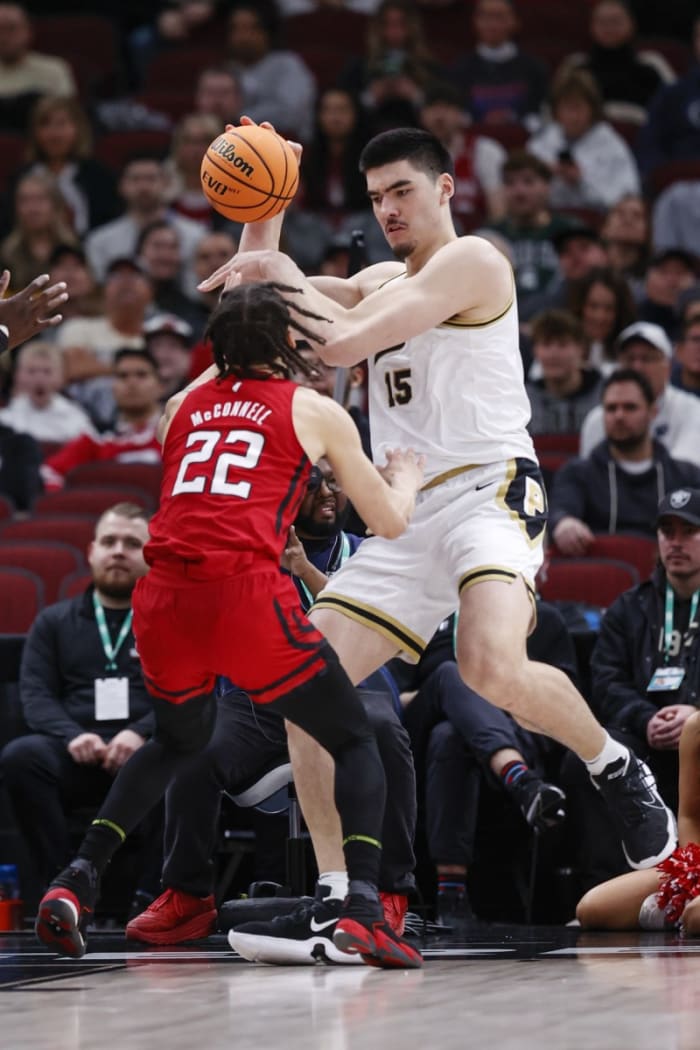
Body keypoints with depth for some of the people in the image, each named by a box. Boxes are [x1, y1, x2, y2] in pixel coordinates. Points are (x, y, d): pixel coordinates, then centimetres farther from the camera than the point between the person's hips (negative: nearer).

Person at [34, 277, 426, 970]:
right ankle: (362, 907, -10)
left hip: (162, 600, 5)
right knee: (355, 741, 11)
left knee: (177, 741, 31)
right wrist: (407, 481, 40)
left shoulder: (187, 405, 21)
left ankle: (75, 884, 17)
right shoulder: (315, 412, 11)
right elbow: (390, 523, 17)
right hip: (245, 596, -5)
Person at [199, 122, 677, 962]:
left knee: (493, 667, -33)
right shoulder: (383, 281, 23)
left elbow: (346, 343, -13)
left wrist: (287, 276, 2)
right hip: (406, 516, 8)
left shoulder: (471, 261, -4)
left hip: (488, 489, -8)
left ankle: (615, 768, -5)